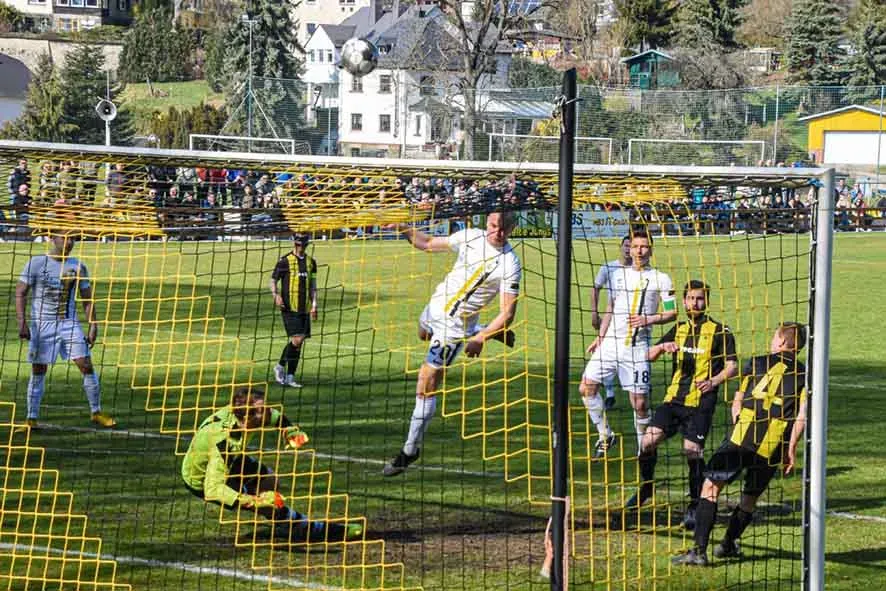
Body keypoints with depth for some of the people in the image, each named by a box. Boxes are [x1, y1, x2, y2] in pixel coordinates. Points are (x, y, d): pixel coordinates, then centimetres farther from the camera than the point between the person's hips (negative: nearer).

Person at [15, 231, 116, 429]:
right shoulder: (36, 263, -4)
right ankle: (31, 418, 7)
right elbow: (20, 293, -4)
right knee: (38, 371, 0)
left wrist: (93, 326, 4)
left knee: (86, 365, -5)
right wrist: (21, 322, -15)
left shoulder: (78, 267, 6)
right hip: (42, 324, -2)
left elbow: (87, 299, 12)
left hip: (70, 324, 2)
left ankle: (97, 413, 7)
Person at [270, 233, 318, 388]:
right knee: (296, 340, -15)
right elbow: (273, 280, 1)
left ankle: (289, 377, 13)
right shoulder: (285, 261, -3)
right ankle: (280, 366, 2)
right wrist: (276, 295, -17)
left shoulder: (311, 262, 13)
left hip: (305, 308, 5)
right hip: (289, 308, -5)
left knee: (298, 342, 6)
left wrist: (314, 305, 9)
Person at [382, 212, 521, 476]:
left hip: (456, 325, -7)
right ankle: (491, 331, 49)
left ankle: (410, 451, 2)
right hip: (436, 305, 7)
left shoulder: (510, 264, -22)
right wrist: (402, 228, -4)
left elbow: (508, 312, -22)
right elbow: (429, 243, 8)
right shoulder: (471, 236, -6)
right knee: (423, 334, 42)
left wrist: (481, 338, -31)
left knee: (426, 386, -10)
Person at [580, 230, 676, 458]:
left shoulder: (661, 279, 1)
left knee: (639, 402, -6)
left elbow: (672, 313, 1)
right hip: (610, 343, 4)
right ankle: (605, 435, 10)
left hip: (637, 347, -4)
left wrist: (648, 320, -15)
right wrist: (599, 337, 17)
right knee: (587, 388, -5)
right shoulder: (618, 275, 14)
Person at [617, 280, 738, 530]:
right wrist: (662, 346, -5)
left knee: (693, 450, -10)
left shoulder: (719, 331, 3)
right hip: (674, 398, 4)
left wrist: (713, 381, -18)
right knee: (649, 439, -8)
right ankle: (645, 488, 13)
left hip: (700, 402, -4)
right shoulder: (679, 329, 17)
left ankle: (695, 505, 4)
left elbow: (732, 366, 0)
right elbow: (649, 355, 17)